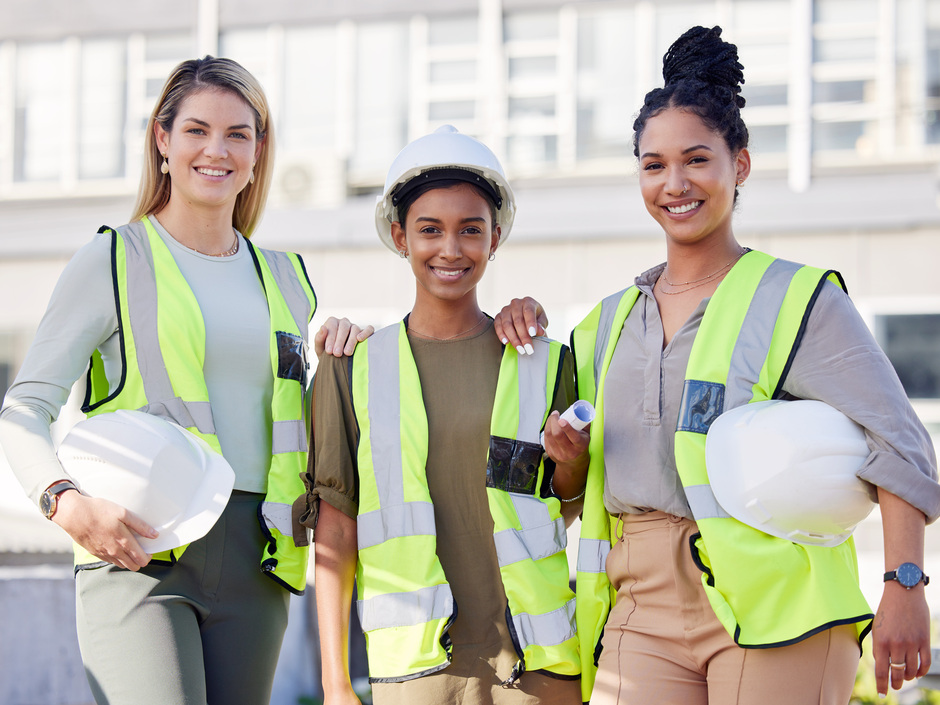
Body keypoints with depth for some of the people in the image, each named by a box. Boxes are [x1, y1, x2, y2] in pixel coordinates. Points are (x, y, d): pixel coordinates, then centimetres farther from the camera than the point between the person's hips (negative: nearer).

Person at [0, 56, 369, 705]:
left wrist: (345, 350, 6)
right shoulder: (115, 261, 6)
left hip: (254, 559, 5)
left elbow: (311, 427, 26)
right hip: (136, 550, -4)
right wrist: (67, 501, -20)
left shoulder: (286, 279, 20)